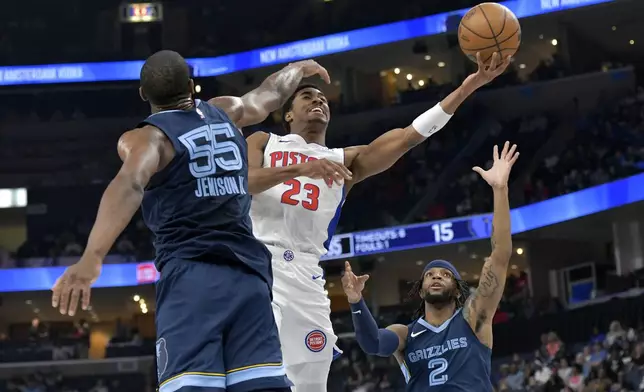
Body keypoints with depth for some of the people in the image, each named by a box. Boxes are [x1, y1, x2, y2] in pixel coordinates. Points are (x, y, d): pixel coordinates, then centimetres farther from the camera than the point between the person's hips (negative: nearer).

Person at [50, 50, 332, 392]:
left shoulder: (146, 137, 2)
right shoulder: (225, 112, 18)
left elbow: (129, 184, -19)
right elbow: (270, 94, 39)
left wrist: (92, 257, -32)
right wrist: (299, 68, 61)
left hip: (190, 276, -4)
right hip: (248, 275, 5)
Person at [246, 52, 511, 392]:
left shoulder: (346, 161, 24)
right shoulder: (263, 143, 19)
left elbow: (408, 137, 13)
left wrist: (468, 86, 5)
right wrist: (299, 169, -14)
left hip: (304, 274, 3)